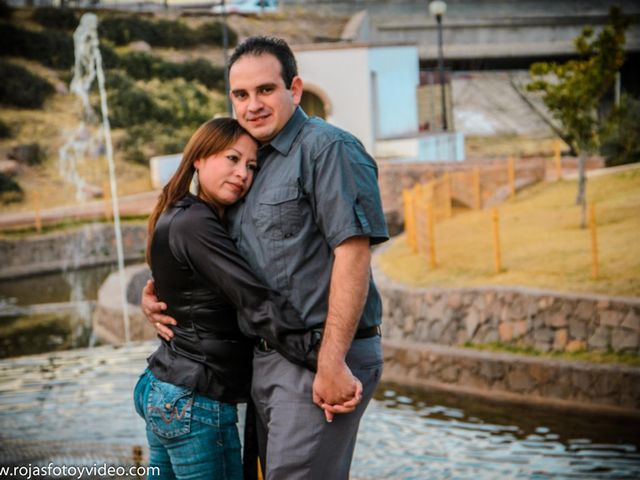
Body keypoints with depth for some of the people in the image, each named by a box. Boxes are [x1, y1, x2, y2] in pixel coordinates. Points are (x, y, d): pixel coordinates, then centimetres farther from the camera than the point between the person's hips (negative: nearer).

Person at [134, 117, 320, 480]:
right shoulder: (196, 225, -17)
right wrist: (323, 361, -30)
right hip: (195, 402, -10)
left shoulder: (176, 219, 12)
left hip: (164, 387, 10)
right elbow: (256, 303, -25)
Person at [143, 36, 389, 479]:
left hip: (321, 358, -9)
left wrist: (331, 361, -24)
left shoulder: (327, 148, -9)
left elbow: (353, 252, -19)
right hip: (268, 360, 9)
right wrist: (156, 294, 10)